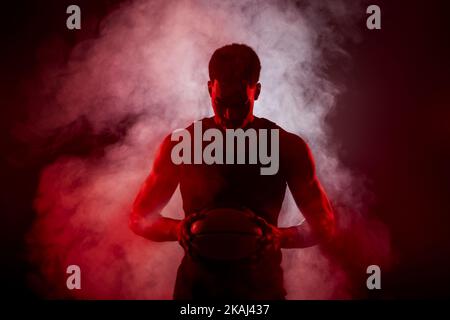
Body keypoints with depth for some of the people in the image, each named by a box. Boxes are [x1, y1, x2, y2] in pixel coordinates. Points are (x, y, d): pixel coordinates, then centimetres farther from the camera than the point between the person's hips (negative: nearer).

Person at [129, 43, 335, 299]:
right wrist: (179, 229, -20)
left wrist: (281, 237, -20)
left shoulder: (289, 148, -5)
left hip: (263, 287, 0)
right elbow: (140, 218, 1)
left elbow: (325, 225, 0)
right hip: (196, 286, 0)